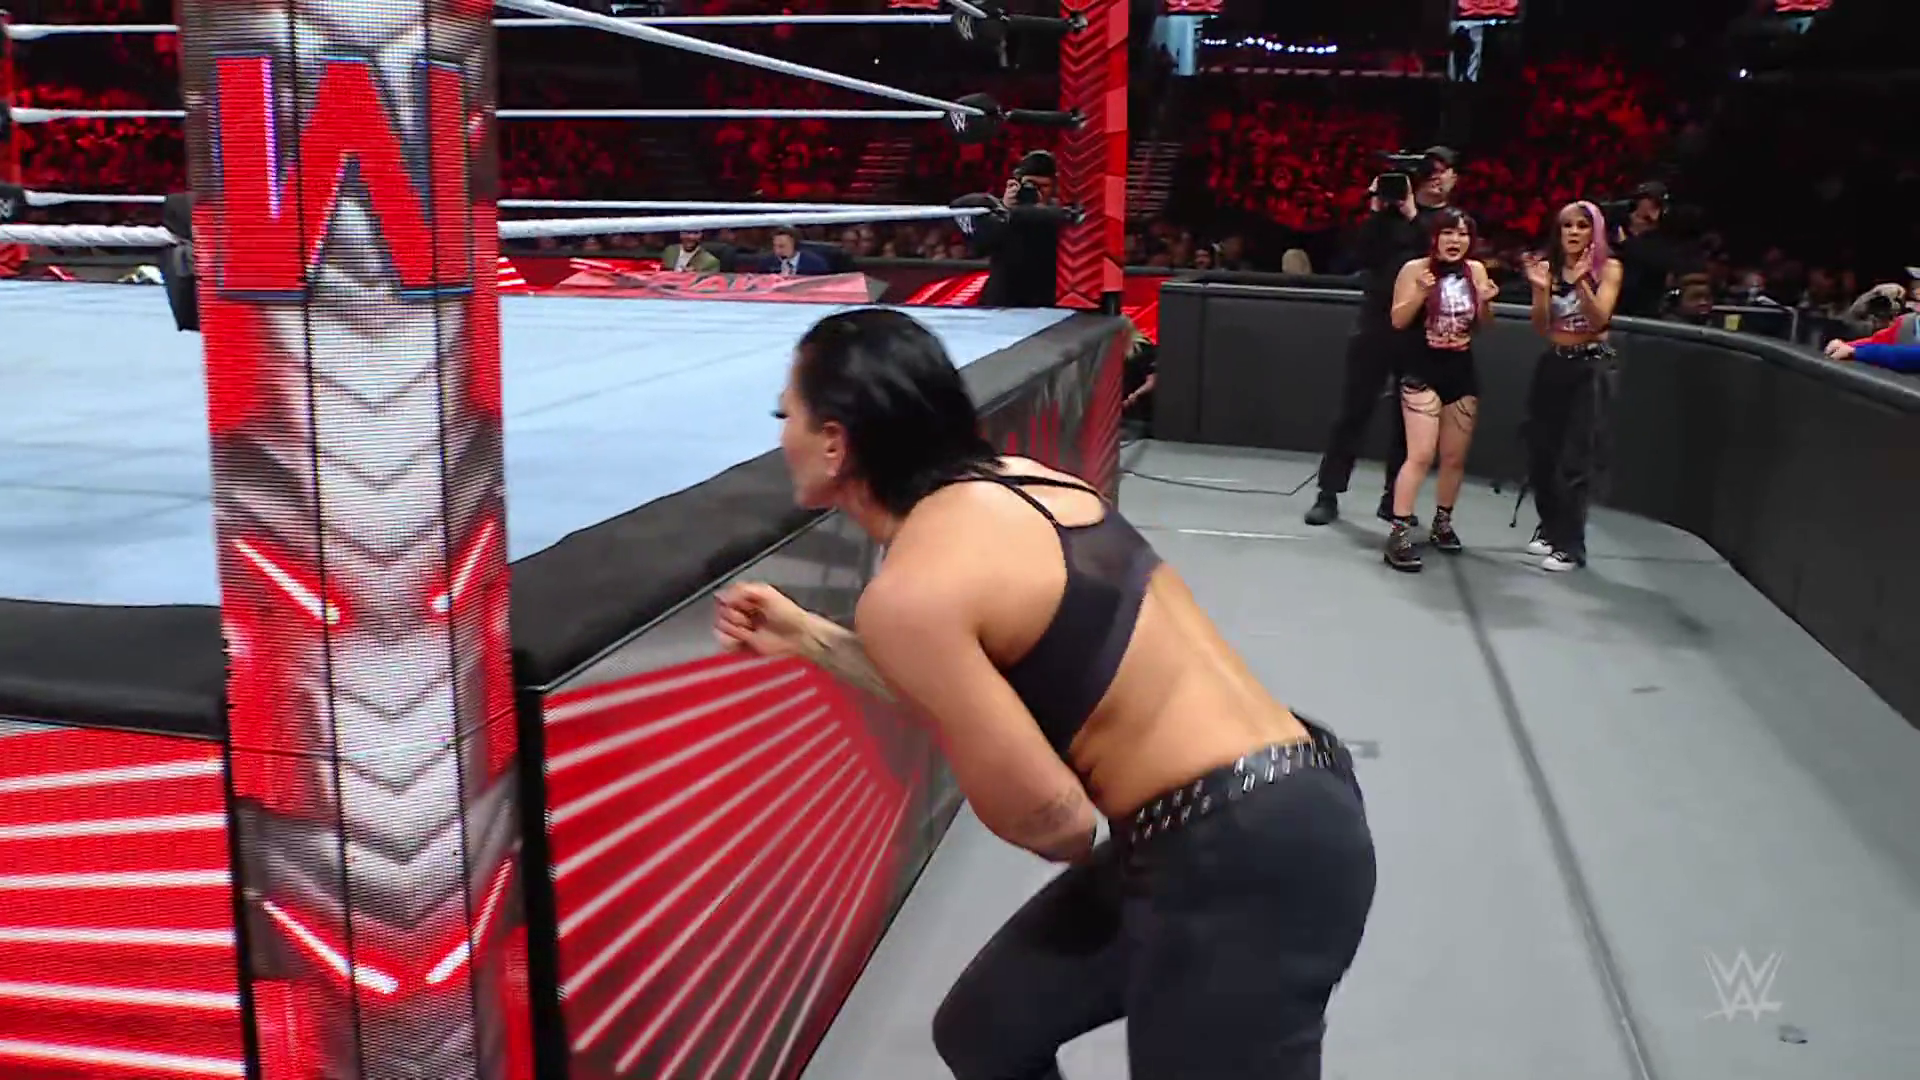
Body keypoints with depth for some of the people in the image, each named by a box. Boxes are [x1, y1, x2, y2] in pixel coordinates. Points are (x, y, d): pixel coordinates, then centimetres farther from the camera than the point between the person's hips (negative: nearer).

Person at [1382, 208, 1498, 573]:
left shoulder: (1476, 270, 5)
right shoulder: (1416, 268, -9)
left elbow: (1481, 324, 13)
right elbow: (1398, 320, -10)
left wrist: (1486, 302, -7)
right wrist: (1421, 293, -25)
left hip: (1462, 371, 5)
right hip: (1422, 371, -5)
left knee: (1455, 458, 13)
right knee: (1421, 455, -15)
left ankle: (1442, 523, 30)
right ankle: (1399, 533, -12)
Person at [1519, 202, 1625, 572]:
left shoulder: (1608, 268, -4)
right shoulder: (1548, 267, 3)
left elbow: (1599, 319, -16)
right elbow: (1541, 326, -2)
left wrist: (1581, 280, -27)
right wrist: (1541, 289, -19)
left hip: (1593, 367, -4)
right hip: (1553, 364, 4)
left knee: (1578, 458, -5)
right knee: (1541, 452, 9)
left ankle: (1570, 545, -2)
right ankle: (1550, 527, 29)